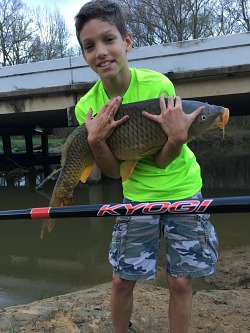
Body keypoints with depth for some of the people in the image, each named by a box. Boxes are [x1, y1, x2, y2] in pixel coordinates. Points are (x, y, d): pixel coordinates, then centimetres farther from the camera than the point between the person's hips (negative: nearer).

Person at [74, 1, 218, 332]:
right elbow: (114, 171, -9)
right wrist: (95, 140, -27)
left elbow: (162, 161, -16)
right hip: (137, 196, 2)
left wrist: (177, 137, -36)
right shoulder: (87, 106, -13)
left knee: (180, 280, 5)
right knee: (122, 279, 9)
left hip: (181, 189, -2)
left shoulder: (158, 85, -22)